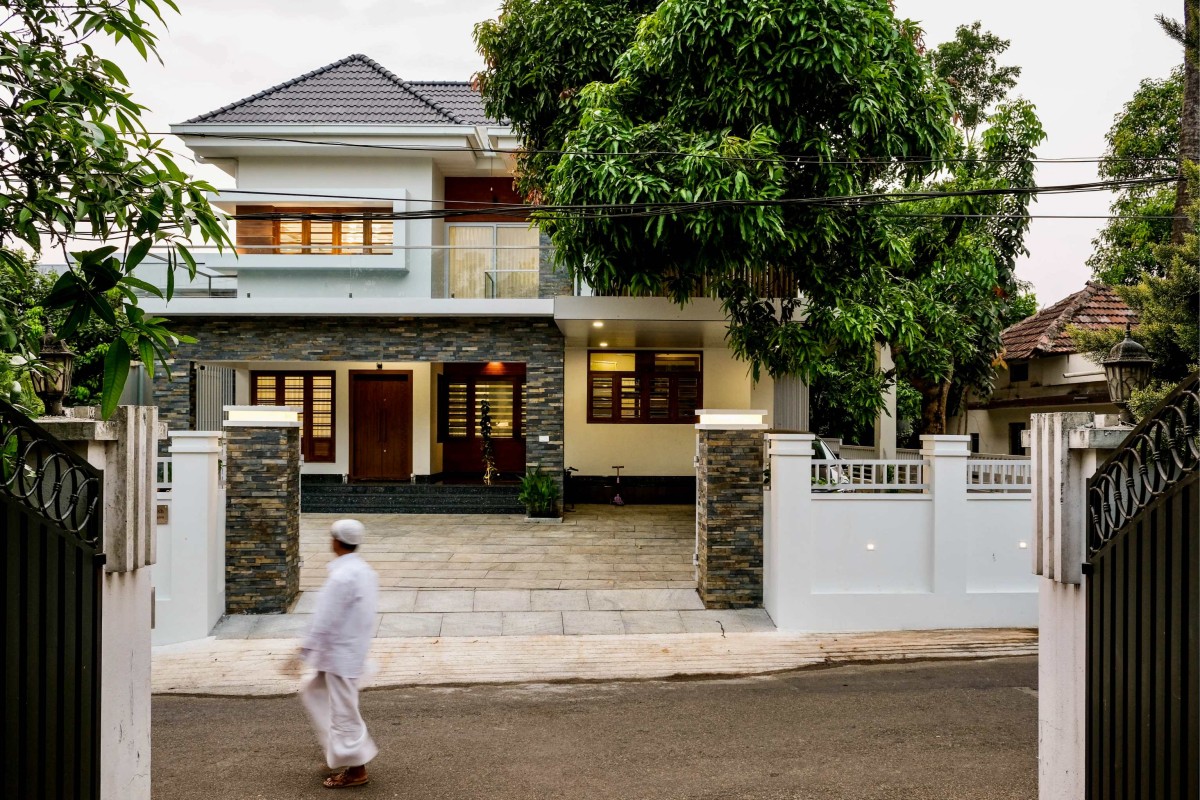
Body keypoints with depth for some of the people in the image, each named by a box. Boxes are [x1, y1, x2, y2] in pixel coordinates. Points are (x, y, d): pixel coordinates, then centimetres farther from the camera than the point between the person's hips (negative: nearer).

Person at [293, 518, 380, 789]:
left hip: (340, 655, -10)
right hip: (353, 650, 10)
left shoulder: (342, 577, -23)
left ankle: (356, 769, 14)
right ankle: (342, 753, 26)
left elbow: (325, 620, -21)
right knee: (314, 694, 23)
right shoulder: (366, 571, 6)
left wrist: (303, 652, -13)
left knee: (343, 711, 2)